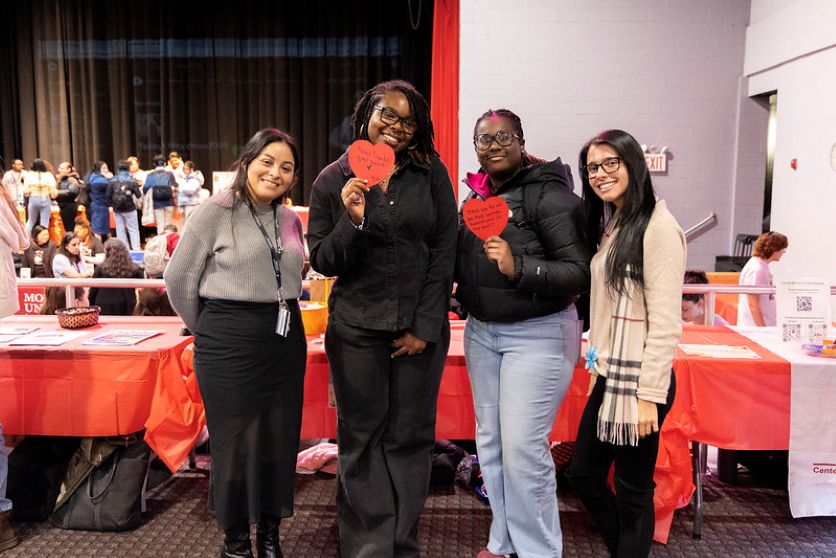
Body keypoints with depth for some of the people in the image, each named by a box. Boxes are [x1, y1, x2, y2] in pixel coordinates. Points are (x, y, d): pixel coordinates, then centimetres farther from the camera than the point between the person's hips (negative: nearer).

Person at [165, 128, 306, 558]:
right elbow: (178, 278, -2)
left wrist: (281, 317, 15)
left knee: (280, 438, 10)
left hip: (286, 338, 5)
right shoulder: (215, 211, -6)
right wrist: (210, 331, 7)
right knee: (234, 440, 5)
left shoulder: (290, 220, 9)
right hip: (230, 343, -5)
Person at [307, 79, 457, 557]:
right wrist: (353, 221, -19)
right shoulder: (335, 180, 1)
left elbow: (444, 252, 0)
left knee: (410, 437, 8)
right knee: (363, 438, 7)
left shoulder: (432, 173, 1)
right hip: (357, 328, 0)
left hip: (421, 327, 1)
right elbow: (323, 261, -1)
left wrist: (425, 325, -5)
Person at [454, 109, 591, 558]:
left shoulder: (547, 193, -12)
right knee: (490, 440, 13)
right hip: (481, 332, 8)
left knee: (523, 447, -6)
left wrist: (518, 267, -29)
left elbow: (580, 272, -18)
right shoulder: (476, 197, 10)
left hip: (536, 334, -7)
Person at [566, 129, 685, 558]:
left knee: (632, 490, 6)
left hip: (638, 381, -9)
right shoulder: (609, 225, 13)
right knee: (584, 475, 17)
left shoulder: (657, 226, -14)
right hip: (607, 376, 9)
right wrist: (597, 365, 13)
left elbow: (665, 322, -18)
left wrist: (649, 395, -19)